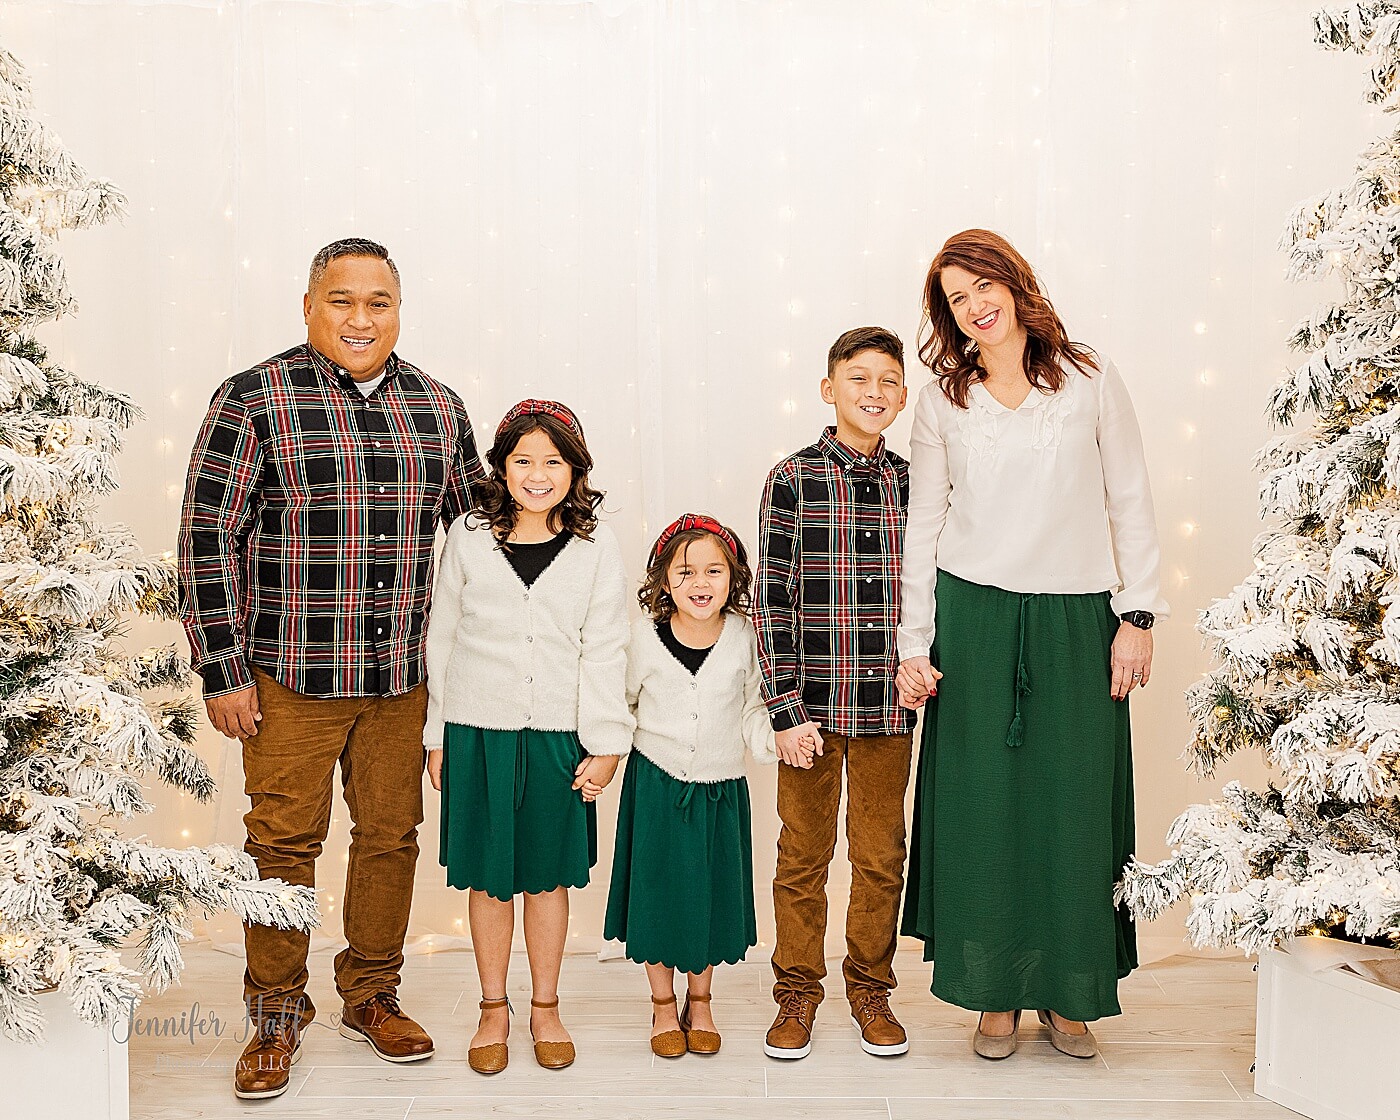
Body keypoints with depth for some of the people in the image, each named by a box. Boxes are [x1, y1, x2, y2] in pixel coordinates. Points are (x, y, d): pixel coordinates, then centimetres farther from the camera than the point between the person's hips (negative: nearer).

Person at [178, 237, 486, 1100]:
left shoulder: (437, 407, 7)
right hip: (292, 674, -3)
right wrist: (222, 671, -9)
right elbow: (208, 539, -6)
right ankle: (276, 1019, 21)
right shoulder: (254, 401, -5)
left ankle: (372, 995, 30)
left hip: (405, 675, 4)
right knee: (284, 843, 4)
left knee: (392, 835, 12)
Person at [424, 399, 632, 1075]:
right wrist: (436, 736, 5)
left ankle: (545, 1008, 28)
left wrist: (606, 743, -4)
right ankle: (493, 1010, 27)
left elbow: (605, 651, 0)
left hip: (558, 735, 0)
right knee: (487, 878, 10)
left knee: (548, 874, 11)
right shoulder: (468, 535, 0)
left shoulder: (595, 546, -1)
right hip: (477, 732, 0)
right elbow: (441, 639, 5)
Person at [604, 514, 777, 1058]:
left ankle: (699, 1001, 34)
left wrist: (776, 738, -18)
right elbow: (620, 703, 2)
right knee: (658, 893, 8)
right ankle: (663, 1003, 30)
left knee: (710, 895, 12)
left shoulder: (744, 637, -9)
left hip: (721, 787, 1)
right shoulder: (646, 635, -11)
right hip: (657, 783, -1)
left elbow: (752, 712, 1)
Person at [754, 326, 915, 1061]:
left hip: (889, 704, 3)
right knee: (803, 854, 9)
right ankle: (797, 992, 25)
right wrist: (786, 710, -10)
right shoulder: (792, 480, -5)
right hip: (812, 703, -2)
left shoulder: (912, 484, 5)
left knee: (881, 855, 12)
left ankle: (870, 988, 29)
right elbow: (771, 599, -7)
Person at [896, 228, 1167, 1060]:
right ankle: (997, 991, 17)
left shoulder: (1091, 381, 4)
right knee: (982, 801, 3)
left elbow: (1131, 503, 4)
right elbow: (923, 528, 7)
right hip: (974, 620, 1)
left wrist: (1138, 616, -2)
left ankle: (1069, 991, 20)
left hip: (1076, 621, 0)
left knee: (1075, 803, 3)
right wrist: (914, 646, 3)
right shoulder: (944, 400, 6)